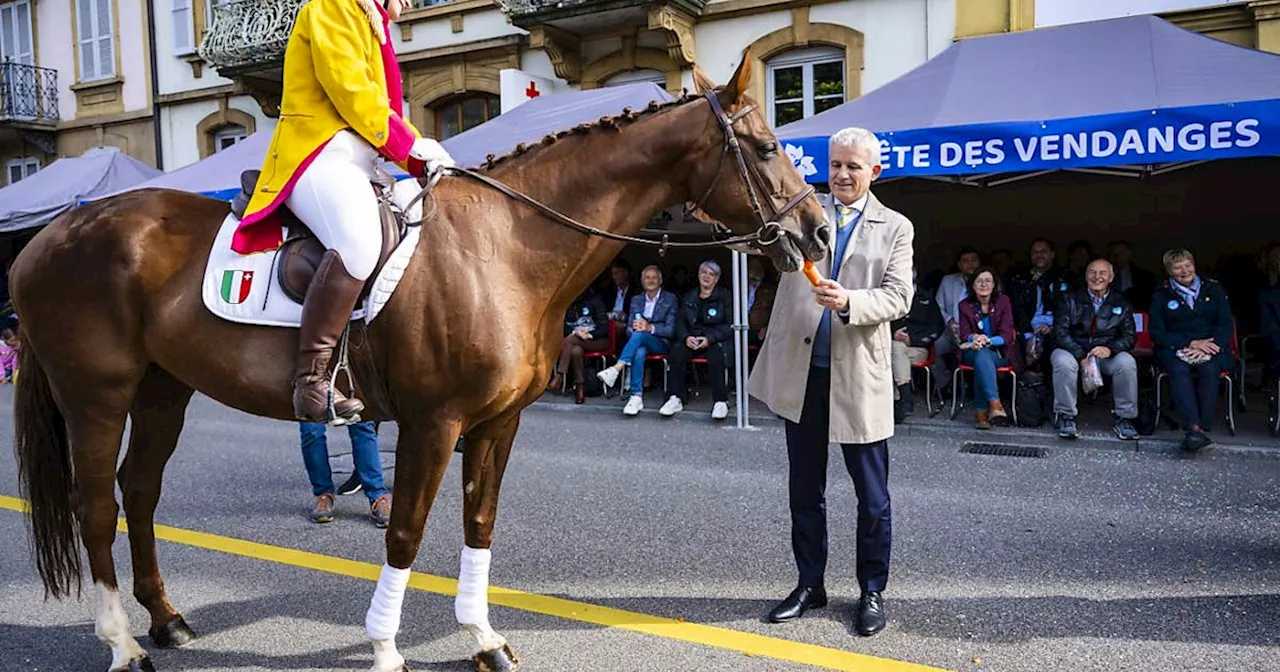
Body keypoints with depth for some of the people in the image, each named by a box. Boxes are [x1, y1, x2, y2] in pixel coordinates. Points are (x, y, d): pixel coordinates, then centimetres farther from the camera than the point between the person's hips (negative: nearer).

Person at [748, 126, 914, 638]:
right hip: (800, 371, 2)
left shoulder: (895, 228, 6)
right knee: (804, 489, 13)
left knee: (872, 494, 7)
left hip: (859, 374, -1)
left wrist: (850, 302, -23)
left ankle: (872, 592, 24)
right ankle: (810, 585, 28)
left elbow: (899, 297, -4)